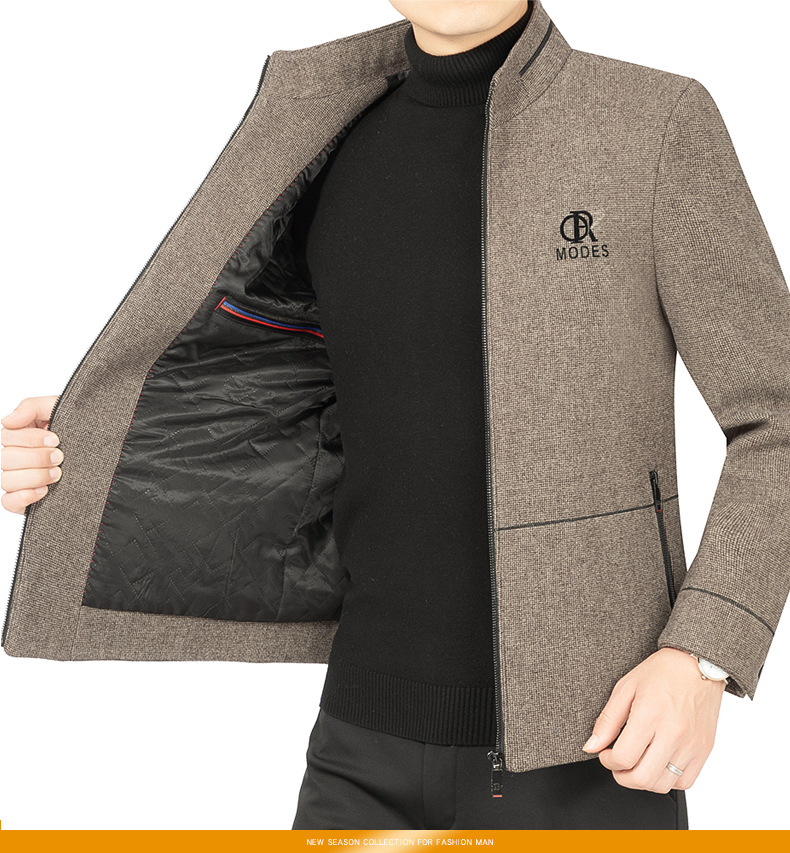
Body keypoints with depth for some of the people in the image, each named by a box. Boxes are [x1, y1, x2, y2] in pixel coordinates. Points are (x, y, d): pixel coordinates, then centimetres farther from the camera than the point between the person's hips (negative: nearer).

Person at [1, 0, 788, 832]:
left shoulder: (659, 123, -7)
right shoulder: (346, 155, 7)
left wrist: (701, 663, -20)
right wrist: (67, 456, -2)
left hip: (587, 741, -4)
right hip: (383, 740, 5)